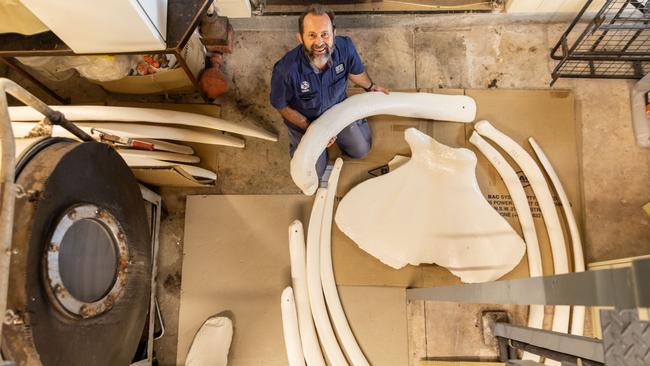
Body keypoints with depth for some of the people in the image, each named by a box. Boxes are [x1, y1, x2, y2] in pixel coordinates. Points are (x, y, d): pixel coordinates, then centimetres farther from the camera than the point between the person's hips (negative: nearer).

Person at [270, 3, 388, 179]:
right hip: (304, 120, -2)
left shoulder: (345, 47, -32)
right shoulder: (286, 70, -41)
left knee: (361, 150, 15)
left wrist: (371, 87, 11)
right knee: (315, 172, 10)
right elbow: (281, 105, -20)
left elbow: (355, 71, -6)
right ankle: (298, 141, 38)